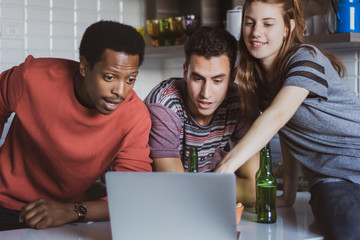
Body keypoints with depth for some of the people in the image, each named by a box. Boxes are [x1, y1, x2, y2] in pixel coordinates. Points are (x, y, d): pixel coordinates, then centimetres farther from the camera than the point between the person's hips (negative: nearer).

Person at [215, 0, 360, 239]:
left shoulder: (305, 58, -12)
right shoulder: (256, 75, 10)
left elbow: (277, 116, -27)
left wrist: (226, 167, -36)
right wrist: (288, 194, 9)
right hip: (330, 181, 4)